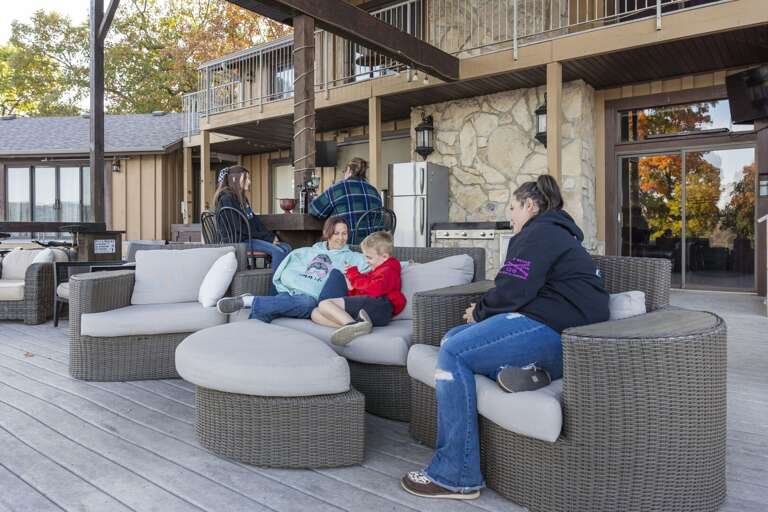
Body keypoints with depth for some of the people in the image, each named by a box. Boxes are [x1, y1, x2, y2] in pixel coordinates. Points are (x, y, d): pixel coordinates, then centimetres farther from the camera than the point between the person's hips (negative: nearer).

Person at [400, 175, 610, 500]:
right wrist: (484, 311, 8)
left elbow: (512, 292, -16)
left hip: (552, 332, -10)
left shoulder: (539, 232, -6)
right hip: (558, 332, 10)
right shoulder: (557, 233, 27)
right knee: (453, 338, 6)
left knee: (453, 354, -18)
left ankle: (456, 477, -16)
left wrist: (480, 312, 3)